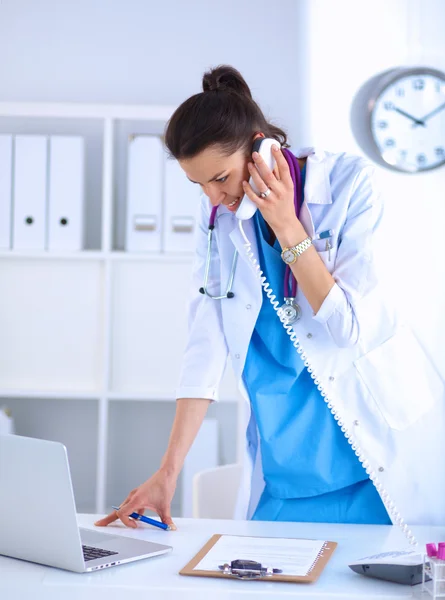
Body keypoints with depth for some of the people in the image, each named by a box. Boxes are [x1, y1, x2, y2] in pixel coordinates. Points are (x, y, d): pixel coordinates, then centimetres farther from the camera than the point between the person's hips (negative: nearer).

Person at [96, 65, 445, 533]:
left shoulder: (349, 182, -13)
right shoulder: (217, 216, -2)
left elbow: (352, 328, -17)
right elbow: (206, 345, -4)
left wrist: (286, 224, -22)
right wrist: (168, 472, -10)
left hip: (377, 437, -3)